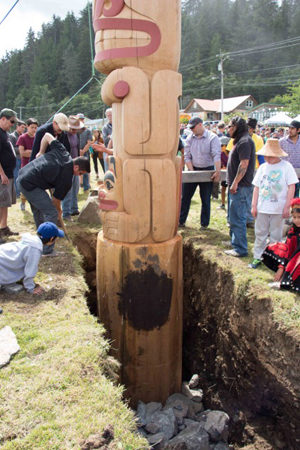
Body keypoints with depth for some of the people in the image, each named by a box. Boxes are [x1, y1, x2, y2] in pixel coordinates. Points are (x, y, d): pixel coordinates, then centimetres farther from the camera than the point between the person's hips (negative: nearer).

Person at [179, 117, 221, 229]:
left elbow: (217, 156, -19)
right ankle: (181, 221, 18)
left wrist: (218, 172, -29)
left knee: (205, 199, 4)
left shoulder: (212, 137, -10)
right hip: (193, 170, 4)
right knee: (185, 197, 7)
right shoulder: (190, 138, 3)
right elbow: (187, 156, 2)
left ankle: (204, 224, 17)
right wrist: (191, 171, -9)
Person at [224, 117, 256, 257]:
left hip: (241, 187, -11)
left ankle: (241, 249, -1)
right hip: (238, 186, 11)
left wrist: (235, 183, -22)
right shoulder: (240, 140, 18)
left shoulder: (244, 141, -15)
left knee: (237, 219, -7)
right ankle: (235, 241, 33)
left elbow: (244, 164, -22)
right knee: (234, 217, 20)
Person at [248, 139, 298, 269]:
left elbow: (291, 187, -6)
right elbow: (257, 187, 8)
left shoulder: (286, 166, -6)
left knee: (275, 236, 7)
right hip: (262, 208, 3)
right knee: (260, 234, 10)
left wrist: (287, 206, -10)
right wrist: (254, 205, 4)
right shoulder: (263, 167, 5)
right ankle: (258, 257, 21)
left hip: (278, 208, -3)